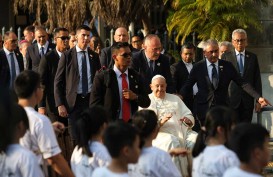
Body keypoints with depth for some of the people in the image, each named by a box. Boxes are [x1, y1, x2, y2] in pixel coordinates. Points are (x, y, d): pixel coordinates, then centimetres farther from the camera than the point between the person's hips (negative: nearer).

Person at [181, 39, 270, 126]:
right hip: (204, 109, 0)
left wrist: (258, 98, -8)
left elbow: (242, 83, 2)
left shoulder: (227, 66, 4)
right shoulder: (198, 67, 3)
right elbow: (187, 86, 6)